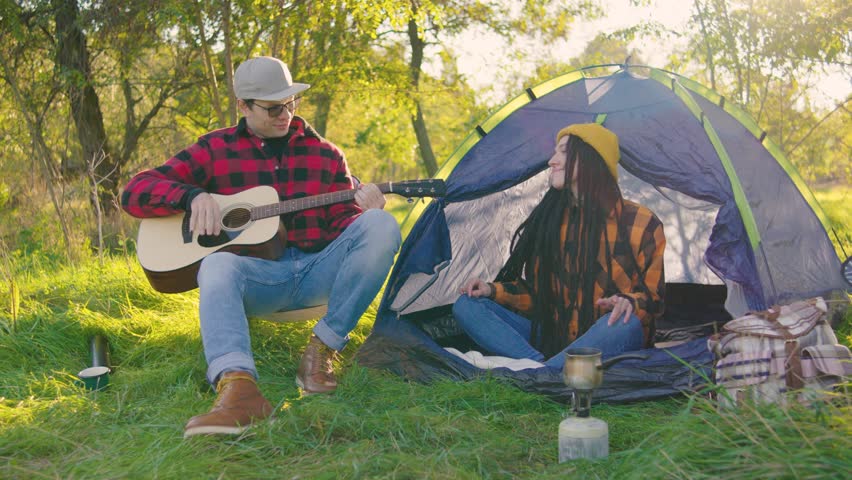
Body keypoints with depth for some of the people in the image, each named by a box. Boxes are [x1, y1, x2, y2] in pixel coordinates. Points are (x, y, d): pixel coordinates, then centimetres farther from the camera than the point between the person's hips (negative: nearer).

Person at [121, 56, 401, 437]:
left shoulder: (324, 154, 16)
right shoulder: (215, 150, 8)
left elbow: (344, 224, 13)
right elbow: (135, 192, 4)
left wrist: (364, 211, -11)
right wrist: (194, 196, -15)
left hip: (320, 271, 2)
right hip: (256, 275, -2)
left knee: (381, 225, -24)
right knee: (218, 265, -36)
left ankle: (323, 349, -25)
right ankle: (238, 386, -60)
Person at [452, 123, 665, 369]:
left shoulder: (639, 223, -3)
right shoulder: (549, 219, 10)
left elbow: (652, 296, -1)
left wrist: (630, 302, -25)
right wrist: (494, 290, -2)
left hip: (602, 341, -4)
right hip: (551, 338, 5)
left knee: (625, 323, -40)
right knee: (467, 305, -13)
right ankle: (541, 365, -36)